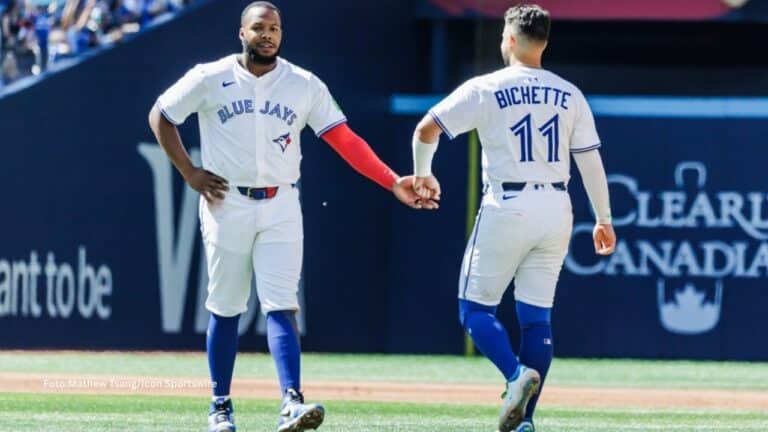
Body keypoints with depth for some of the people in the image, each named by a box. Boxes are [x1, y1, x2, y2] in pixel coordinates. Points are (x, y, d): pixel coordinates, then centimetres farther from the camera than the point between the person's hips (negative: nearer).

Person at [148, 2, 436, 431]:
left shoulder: (305, 86, 3)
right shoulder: (210, 78, -1)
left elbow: (346, 140, -1)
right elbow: (160, 116, 9)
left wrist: (393, 182, -11)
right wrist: (190, 173, -1)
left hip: (280, 207, 0)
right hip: (226, 204, 0)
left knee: (281, 307, -11)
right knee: (225, 309, 7)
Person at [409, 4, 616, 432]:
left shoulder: (486, 89, -4)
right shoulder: (570, 95, 7)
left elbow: (427, 129, -7)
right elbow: (591, 160, 8)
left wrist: (423, 174, 11)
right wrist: (604, 218, 16)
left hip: (506, 208, -4)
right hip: (555, 210, 4)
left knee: (475, 307, 5)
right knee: (537, 315, 8)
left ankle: (518, 373, -21)